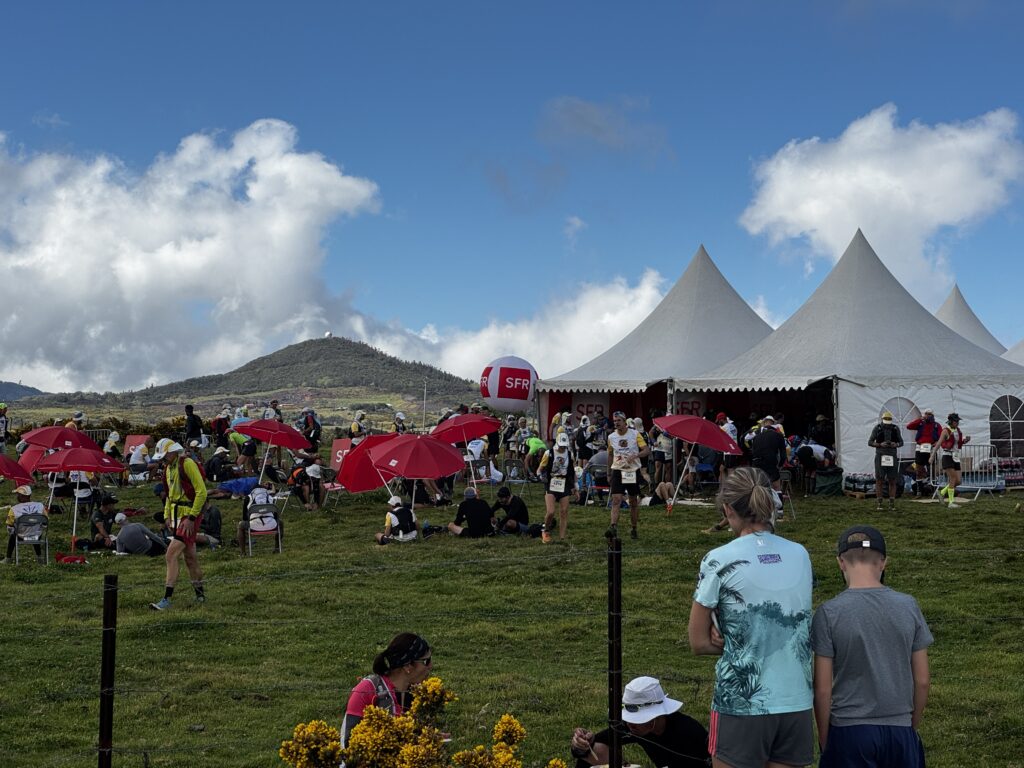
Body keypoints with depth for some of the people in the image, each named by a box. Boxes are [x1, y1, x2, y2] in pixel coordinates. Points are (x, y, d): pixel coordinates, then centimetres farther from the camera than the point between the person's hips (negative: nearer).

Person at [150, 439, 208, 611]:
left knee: (172, 554, -14)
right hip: (177, 516, 9)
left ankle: (167, 599, -13)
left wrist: (191, 518, -19)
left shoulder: (187, 464, -14)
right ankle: (200, 594, 27)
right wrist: (167, 516, 13)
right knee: (189, 557, 16)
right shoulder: (168, 468, 13)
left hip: (190, 515, -9)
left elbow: (201, 492, -18)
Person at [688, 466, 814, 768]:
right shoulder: (800, 555, 4)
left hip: (741, 705, -4)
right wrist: (732, 635, -1)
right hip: (797, 703, 4)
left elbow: (699, 642, -3)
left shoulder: (719, 561, -10)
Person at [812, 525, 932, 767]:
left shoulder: (829, 613, -10)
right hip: (900, 730, 3)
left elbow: (822, 689, -8)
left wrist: (824, 740, 5)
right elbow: (921, 681, 4)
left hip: (849, 731, -3)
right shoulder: (908, 606, -2)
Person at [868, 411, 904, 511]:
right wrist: (880, 444, -16)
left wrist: (896, 444, -11)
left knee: (892, 480, 3)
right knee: (879, 480, -2)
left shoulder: (895, 428, 6)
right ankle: (879, 504, 2)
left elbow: (901, 442, 12)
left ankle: (892, 504, 7)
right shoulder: (877, 428, 0)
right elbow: (870, 442, 1)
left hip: (892, 457, 2)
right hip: (880, 456, -2)